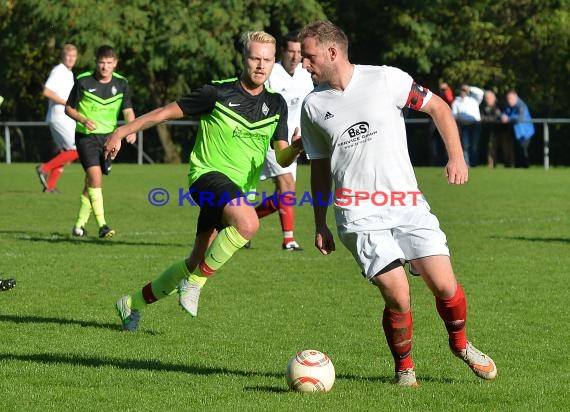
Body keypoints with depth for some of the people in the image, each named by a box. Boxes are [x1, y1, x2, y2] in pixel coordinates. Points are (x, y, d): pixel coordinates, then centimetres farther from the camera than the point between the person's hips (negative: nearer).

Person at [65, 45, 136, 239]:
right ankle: (102, 225, -21)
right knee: (95, 177, -19)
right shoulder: (83, 81, -8)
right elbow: (69, 108, 1)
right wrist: (83, 120, -18)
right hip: (86, 136, -4)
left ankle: (80, 224, 21)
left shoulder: (121, 84, 0)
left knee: (92, 182, 8)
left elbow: (128, 110, -1)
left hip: (108, 136, 4)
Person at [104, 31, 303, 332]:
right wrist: (122, 132, -6)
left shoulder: (276, 104, 7)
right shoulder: (219, 93, -8)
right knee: (248, 223, -35)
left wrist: (297, 147, -19)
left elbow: (282, 158, 4)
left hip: (240, 191, 6)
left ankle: (134, 303, 28)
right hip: (209, 173, -6)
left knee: (197, 263, 9)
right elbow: (168, 112, -2)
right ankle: (195, 283, -16)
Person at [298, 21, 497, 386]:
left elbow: (438, 107, 7)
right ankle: (404, 367, 10)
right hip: (359, 216, 0)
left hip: (408, 205, 0)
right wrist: (320, 224, 15)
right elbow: (320, 166, 16)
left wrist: (457, 156, -4)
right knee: (398, 296, -14)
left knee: (445, 285, -6)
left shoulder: (386, 80, -2)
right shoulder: (313, 106, 5)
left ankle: (460, 343, 25)